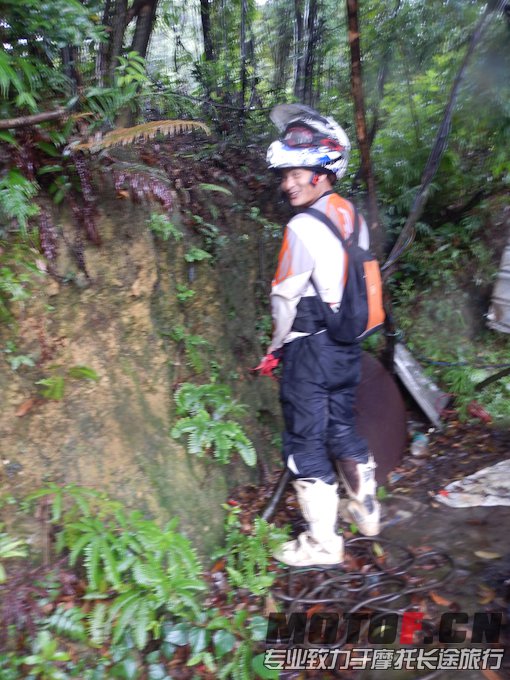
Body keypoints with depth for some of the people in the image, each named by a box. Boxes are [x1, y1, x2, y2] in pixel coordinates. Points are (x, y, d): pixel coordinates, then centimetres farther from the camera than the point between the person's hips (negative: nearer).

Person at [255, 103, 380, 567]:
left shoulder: (304, 228, -18)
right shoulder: (352, 216, 6)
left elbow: (285, 297, -15)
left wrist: (276, 347, 0)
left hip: (309, 348, -8)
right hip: (347, 343, 8)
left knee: (306, 442, 4)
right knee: (342, 427, 22)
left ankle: (323, 543, 15)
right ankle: (366, 510, 37)